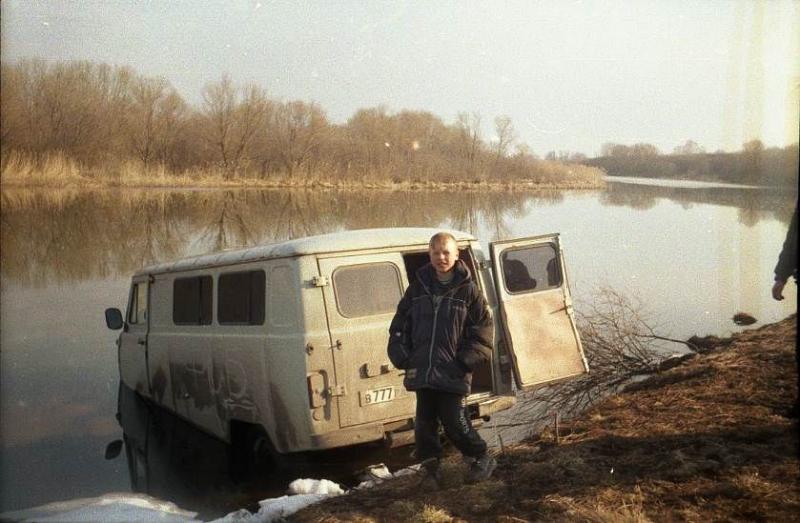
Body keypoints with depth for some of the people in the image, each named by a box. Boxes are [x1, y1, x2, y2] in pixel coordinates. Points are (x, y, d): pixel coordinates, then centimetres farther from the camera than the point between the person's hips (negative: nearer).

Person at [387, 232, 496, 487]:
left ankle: (482, 459, 21)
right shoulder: (418, 287, 8)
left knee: (455, 422, -1)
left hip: (452, 373, -3)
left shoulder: (468, 290, -1)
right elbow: (400, 322, 14)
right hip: (421, 369, 4)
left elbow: (484, 329, 1)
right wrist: (401, 355, 4)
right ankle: (430, 466, 26)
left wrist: (467, 359, -9)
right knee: (424, 422, 9)